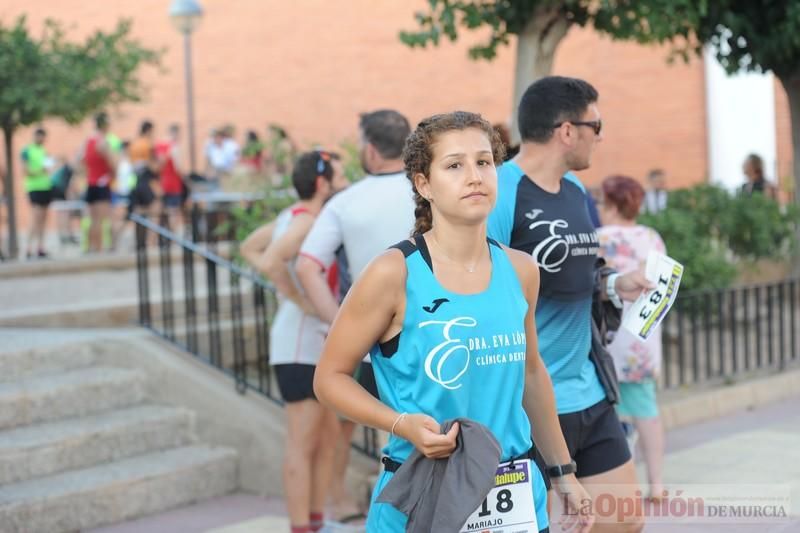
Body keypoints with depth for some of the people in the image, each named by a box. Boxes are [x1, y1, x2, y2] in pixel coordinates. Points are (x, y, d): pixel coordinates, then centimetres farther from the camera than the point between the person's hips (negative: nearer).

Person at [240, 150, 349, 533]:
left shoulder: (293, 217, 12)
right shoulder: (308, 222, -16)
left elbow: (250, 249, 24)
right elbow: (270, 261, -31)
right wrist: (301, 300, -20)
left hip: (317, 344, 10)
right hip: (302, 345, -10)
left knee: (328, 436, 16)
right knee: (303, 443, -5)